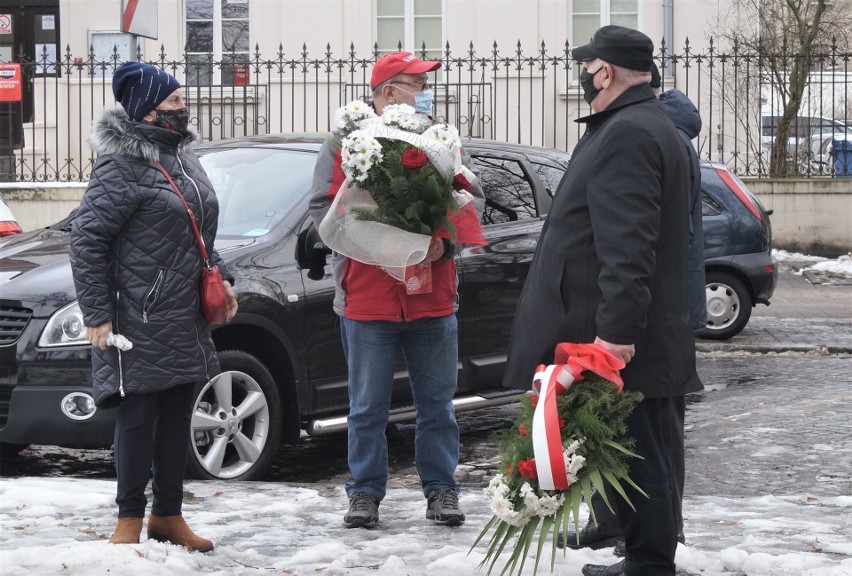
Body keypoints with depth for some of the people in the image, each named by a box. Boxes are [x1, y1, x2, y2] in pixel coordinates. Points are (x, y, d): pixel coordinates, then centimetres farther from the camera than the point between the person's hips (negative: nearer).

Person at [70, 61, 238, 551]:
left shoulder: (183, 157, 13)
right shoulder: (123, 165, -13)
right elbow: (87, 239, -13)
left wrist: (219, 279, 17)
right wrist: (97, 314, -14)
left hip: (187, 318, 8)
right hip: (141, 321, -8)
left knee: (178, 414, 11)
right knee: (139, 415, -3)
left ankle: (168, 516, 21)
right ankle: (130, 520, 6)